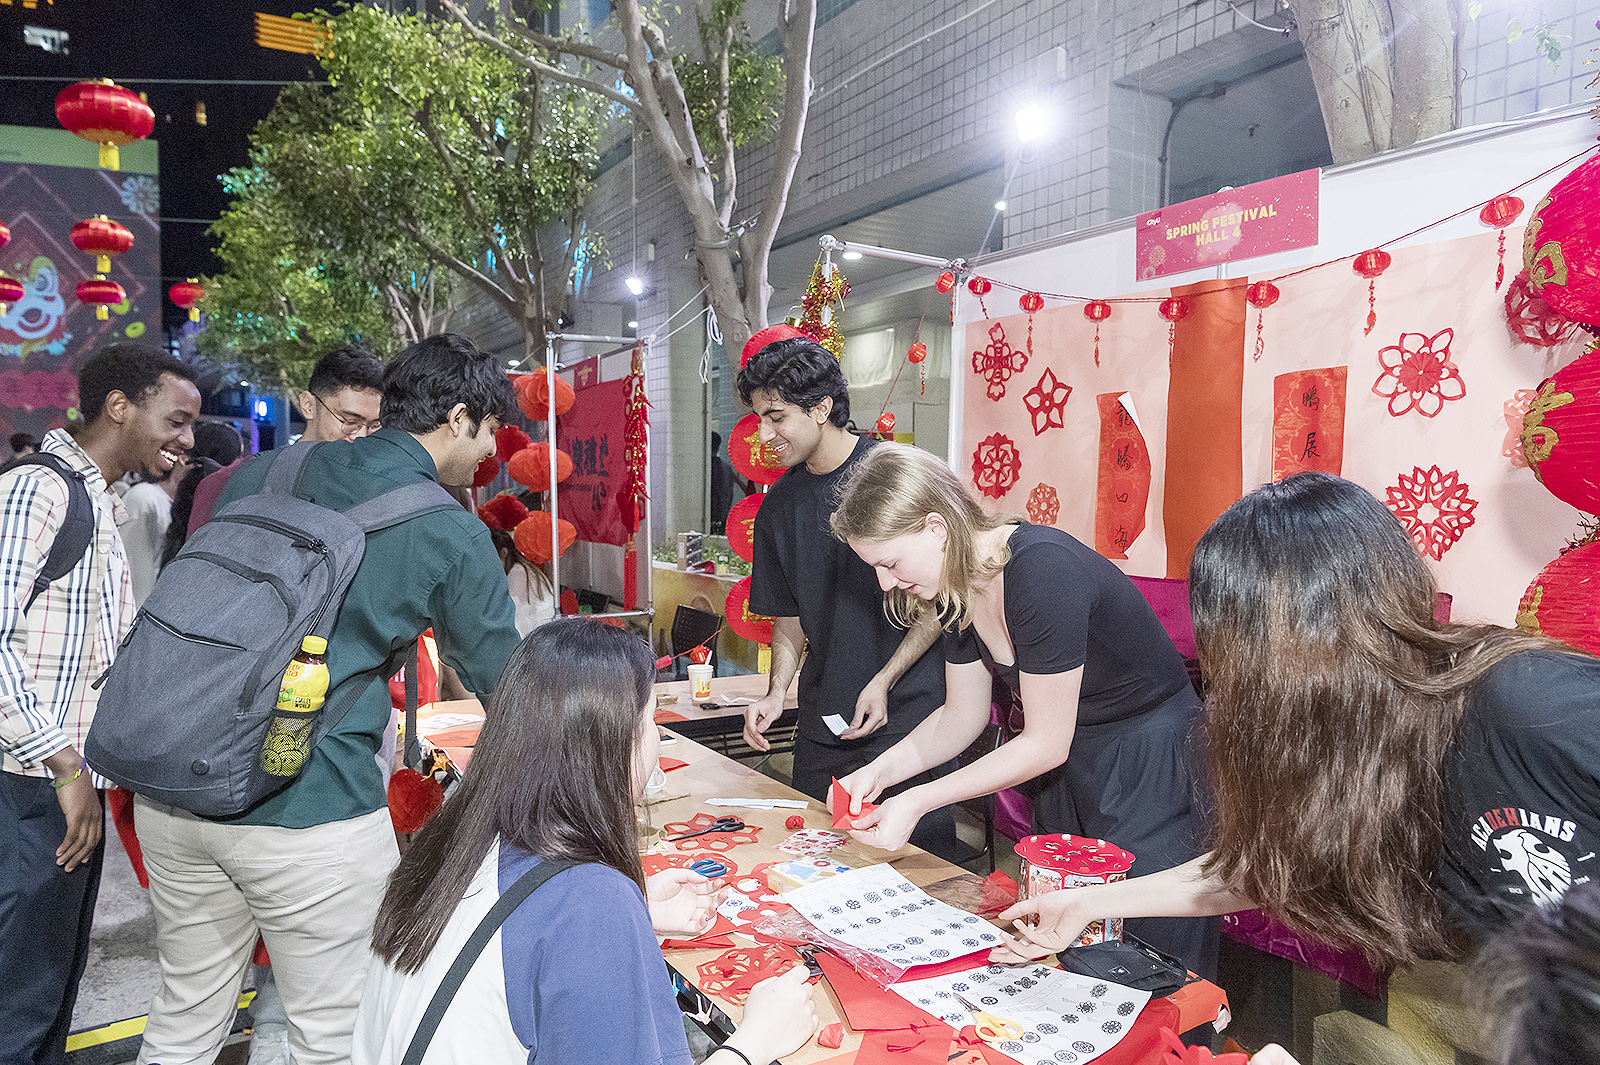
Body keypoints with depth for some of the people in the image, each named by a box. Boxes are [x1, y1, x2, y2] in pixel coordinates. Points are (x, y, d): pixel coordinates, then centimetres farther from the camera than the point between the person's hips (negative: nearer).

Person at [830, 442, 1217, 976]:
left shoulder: (1043, 570, -29)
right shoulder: (959, 583, -3)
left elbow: (1046, 743, -23)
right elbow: (962, 715, 7)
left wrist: (917, 802, -20)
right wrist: (880, 770, -8)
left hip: (1154, 769, -7)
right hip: (1071, 769, 8)